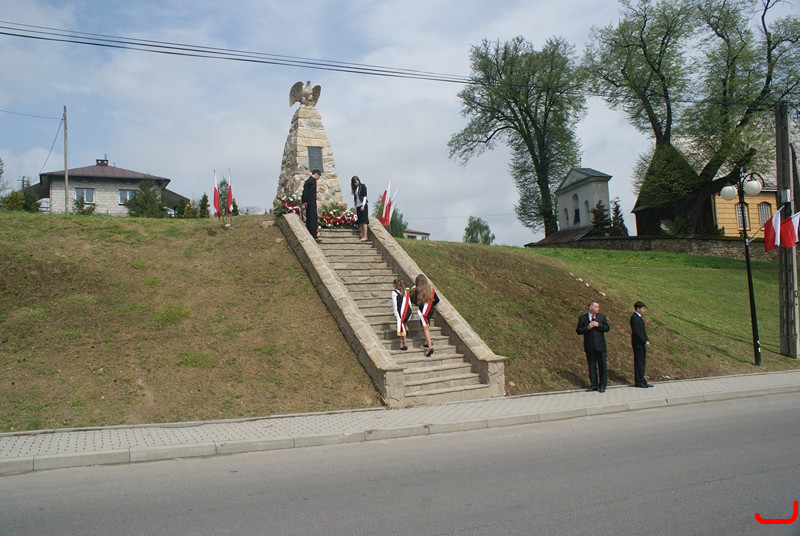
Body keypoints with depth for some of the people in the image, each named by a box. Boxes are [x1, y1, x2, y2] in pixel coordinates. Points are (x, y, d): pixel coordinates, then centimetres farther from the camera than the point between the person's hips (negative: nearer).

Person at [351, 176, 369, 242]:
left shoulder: (362, 186, 0)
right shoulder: (355, 189, 18)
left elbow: (365, 196, -7)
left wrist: (363, 205, -16)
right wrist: (355, 208, 12)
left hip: (363, 206, -7)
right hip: (358, 206, 7)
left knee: (364, 221, -10)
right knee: (360, 223, 2)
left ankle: (365, 237, -14)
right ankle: (362, 236, 2)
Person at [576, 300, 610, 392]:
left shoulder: (602, 316, 7)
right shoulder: (582, 318, 2)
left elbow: (607, 328, 1)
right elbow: (578, 331, -2)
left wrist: (598, 325, -14)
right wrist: (588, 327, -16)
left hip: (600, 346, 0)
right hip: (589, 346, 0)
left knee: (602, 365, 2)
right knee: (592, 366, 6)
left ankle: (602, 385, 10)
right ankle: (594, 385, 15)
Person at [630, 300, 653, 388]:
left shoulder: (639, 317, 14)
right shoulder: (634, 318, -16)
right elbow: (636, 332, -21)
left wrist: (647, 340, 6)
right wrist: (645, 341, -18)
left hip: (642, 344, 10)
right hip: (638, 344, -10)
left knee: (642, 362, 13)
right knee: (638, 362, -3)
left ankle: (642, 380, 20)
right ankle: (638, 381, 3)